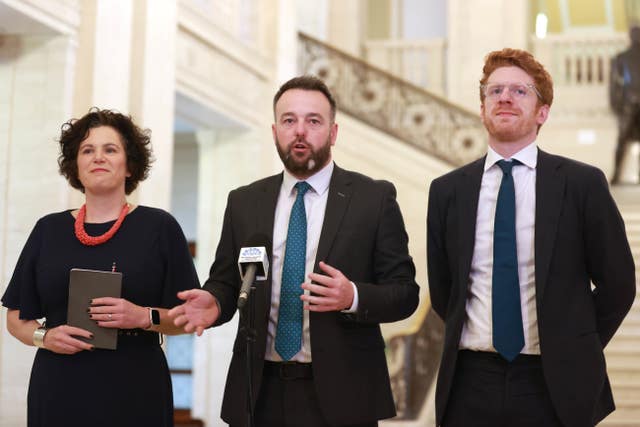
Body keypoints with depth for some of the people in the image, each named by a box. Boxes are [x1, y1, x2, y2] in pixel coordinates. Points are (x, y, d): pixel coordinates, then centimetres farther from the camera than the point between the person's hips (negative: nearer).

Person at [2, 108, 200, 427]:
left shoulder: (159, 227, 2)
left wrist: (145, 317, -17)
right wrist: (44, 337, -7)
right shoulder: (48, 230, 9)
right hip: (58, 392, 2)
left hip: (134, 394, -2)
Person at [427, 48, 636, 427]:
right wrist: (473, 339, 7)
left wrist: (576, 353, 3)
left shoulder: (583, 183, -3)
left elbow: (617, 284, 2)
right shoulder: (447, 191, 3)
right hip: (470, 381, 2)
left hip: (554, 385, -2)